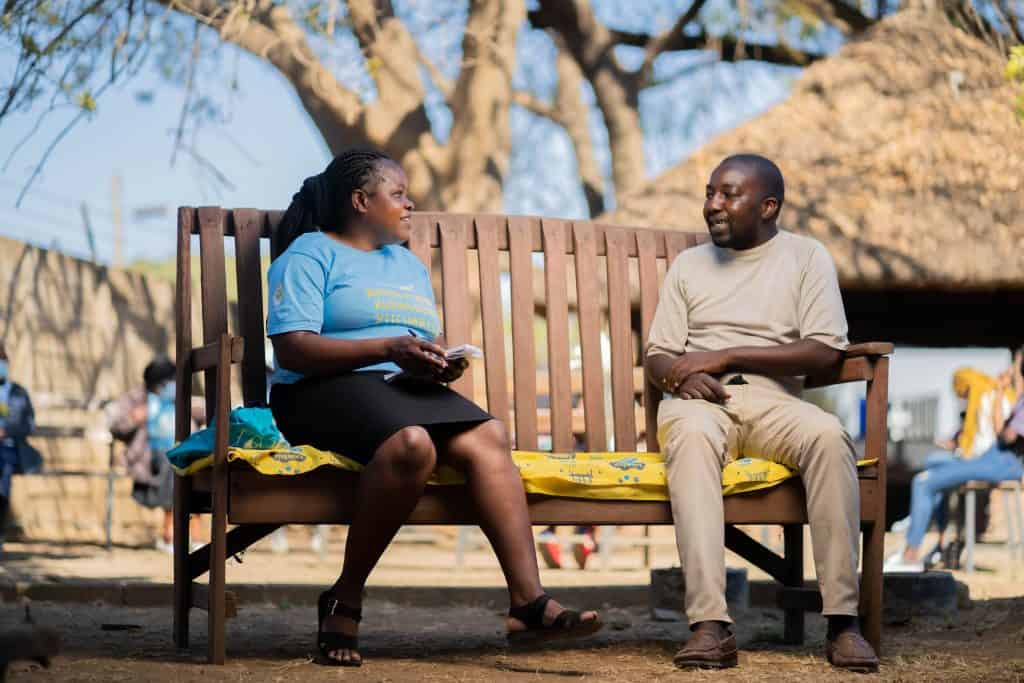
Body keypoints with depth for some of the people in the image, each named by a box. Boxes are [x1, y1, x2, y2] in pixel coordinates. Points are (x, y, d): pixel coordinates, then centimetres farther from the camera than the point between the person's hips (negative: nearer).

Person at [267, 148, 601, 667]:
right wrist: (388, 348, -16)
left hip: (408, 390, 7)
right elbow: (292, 349, -9)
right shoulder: (310, 254, 5)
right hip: (327, 391, -7)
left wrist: (441, 361, -1)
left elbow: (430, 341, 25)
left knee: (486, 438, -24)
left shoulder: (410, 265, 29)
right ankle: (345, 598, -24)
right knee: (412, 444, -37)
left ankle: (528, 601, -34)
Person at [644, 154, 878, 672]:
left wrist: (725, 356, -8)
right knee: (691, 433, -37)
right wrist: (683, 374, -10)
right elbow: (656, 358, 16)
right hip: (699, 398, 1)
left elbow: (824, 352, -3)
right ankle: (710, 625, -49)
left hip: (772, 397, -1)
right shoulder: (689, 264, 20)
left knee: (828, 435, -36)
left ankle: (842, 619, -33)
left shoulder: (806, 257, 11)